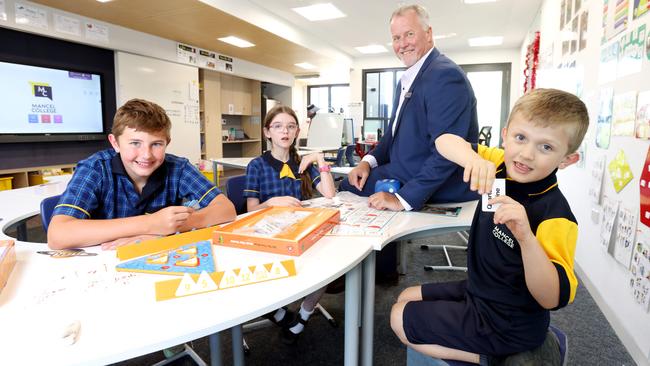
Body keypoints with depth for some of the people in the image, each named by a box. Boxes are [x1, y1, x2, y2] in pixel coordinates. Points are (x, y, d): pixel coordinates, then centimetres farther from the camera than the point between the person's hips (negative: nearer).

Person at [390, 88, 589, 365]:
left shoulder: (554, 215, -28)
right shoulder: (501, 166, -10)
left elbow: (552, 298, -33)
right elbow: (445, 141, -13)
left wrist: (526, 237, -49)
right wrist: (474, 159, -34)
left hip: (507, 324, -6)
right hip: (477, 290, 7)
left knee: (400, 319, 0)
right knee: (407, 298, 20)